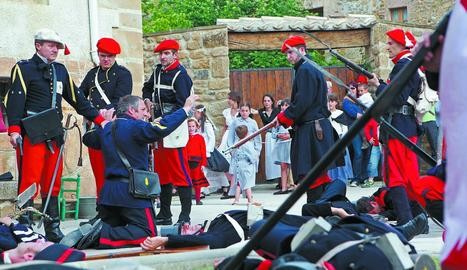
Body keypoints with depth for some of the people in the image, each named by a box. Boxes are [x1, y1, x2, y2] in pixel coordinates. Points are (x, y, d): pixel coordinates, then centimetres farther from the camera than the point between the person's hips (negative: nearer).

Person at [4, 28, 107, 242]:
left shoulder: (60, 70, 19)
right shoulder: (24, 68, -1)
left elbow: (76, 98, 23)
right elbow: (15, 99, -11)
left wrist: (98, 119, 20)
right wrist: (14, 129, -23)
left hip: (55, 135, 7)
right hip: (32, 135, -7)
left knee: (53, 184, 9)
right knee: (30, 181, -10)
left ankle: (53, 229, 14)